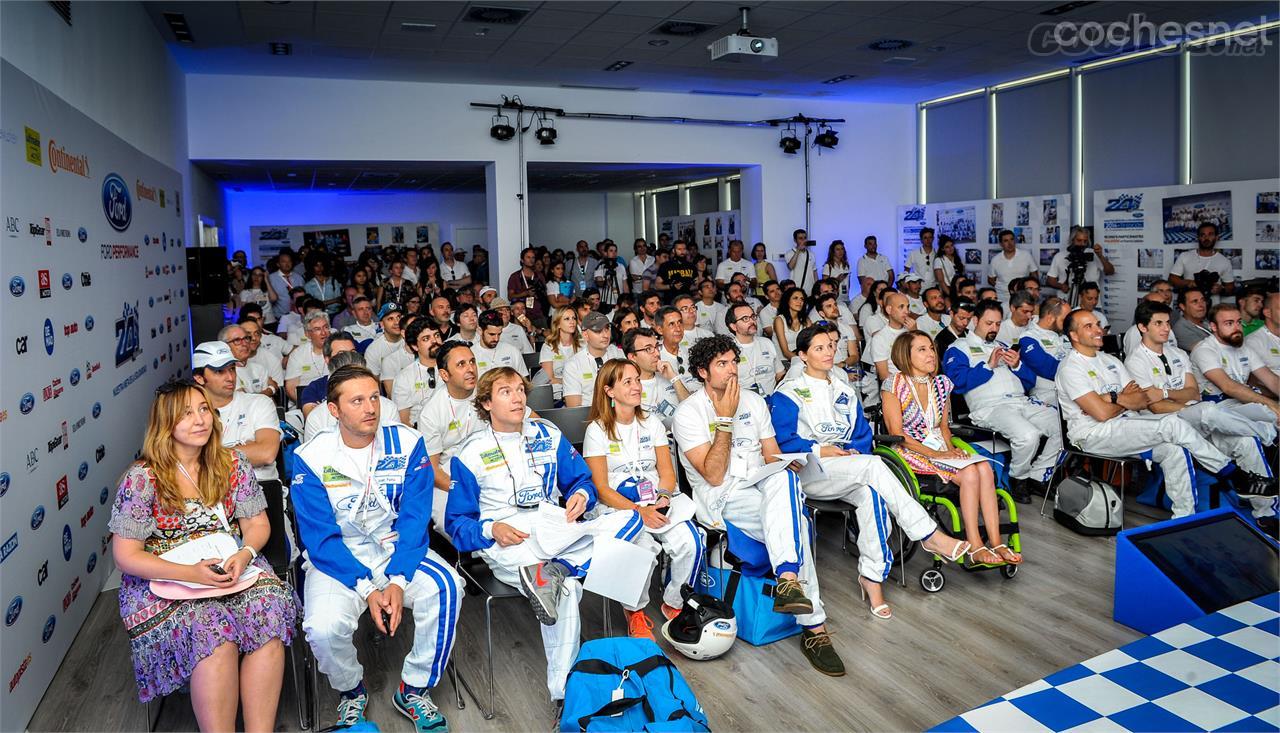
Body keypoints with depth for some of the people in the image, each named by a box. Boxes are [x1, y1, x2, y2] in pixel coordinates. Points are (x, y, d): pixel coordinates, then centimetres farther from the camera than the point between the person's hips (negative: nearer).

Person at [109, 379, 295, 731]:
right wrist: (191, 573, -21)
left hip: (232, 566, 3)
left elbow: (257, 523, 7)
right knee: (213, 633, -32)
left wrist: (245, 553, -17)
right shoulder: (142, 478, -7)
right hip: (164, 580, -3)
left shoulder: (232, 464, 3)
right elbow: (126, 556, -7)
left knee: (268, 611, -28)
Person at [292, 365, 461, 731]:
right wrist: (366, 589, -22)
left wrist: (398, 580, -22)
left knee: (445, 587, -27)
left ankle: (413, 691, -3)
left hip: (397, 548, 1)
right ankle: (351, 691, 9)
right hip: (336, 558, -1)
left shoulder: (407, 444, -7)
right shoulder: (311, 457, -11)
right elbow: (321, 538, -12)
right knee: (324, 628, -28)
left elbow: (415, 519, -8)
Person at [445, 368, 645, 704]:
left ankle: (554, 571, -34)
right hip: (506, 543, -5)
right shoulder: (470, 453, 5)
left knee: (629, 518, -20)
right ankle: (563, 695, -25)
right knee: (566, 589, -34)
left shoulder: (548, 435, 15)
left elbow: (581, 479, 19)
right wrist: (491, 530, -17)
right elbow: (457, 522, 4)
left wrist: (581, 495, -7)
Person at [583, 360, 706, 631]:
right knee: (643, 549, -33)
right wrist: (639, 511, -19)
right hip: (620, 507, -4)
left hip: (657, 503, 4)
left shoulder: (652, 423, 15)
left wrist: (664, 497, -11)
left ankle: (673, 604, 2)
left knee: (691, 542, -24)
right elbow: (602, 489, -6)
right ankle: (635, 611, -5)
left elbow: (667, 472, 11)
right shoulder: (597, 430, 0)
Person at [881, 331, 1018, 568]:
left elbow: (944, 426, 18)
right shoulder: (894, 385, -8)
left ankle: (996, 543, -21)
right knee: (969, 473, -26)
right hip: (911, 452, -6)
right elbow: (897, 434, -12)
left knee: (984, 468, -22)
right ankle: (975, 548, -22)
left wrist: (951, 448, -4)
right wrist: (936, 454, -17)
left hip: (941, 448, 6)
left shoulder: (942, 384, 12)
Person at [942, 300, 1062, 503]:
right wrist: (988, 365, -8)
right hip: (990, 407, -7)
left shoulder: (1004, 347, 29)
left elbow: (1030, 381, 23)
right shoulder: (959, 348, 10)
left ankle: (1037, 476, 4)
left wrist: (1017, 365, 3)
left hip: (1022, 401, 7)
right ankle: (1018, 479, -2)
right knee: (1028, 435, -32)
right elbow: (958, 382, -10)